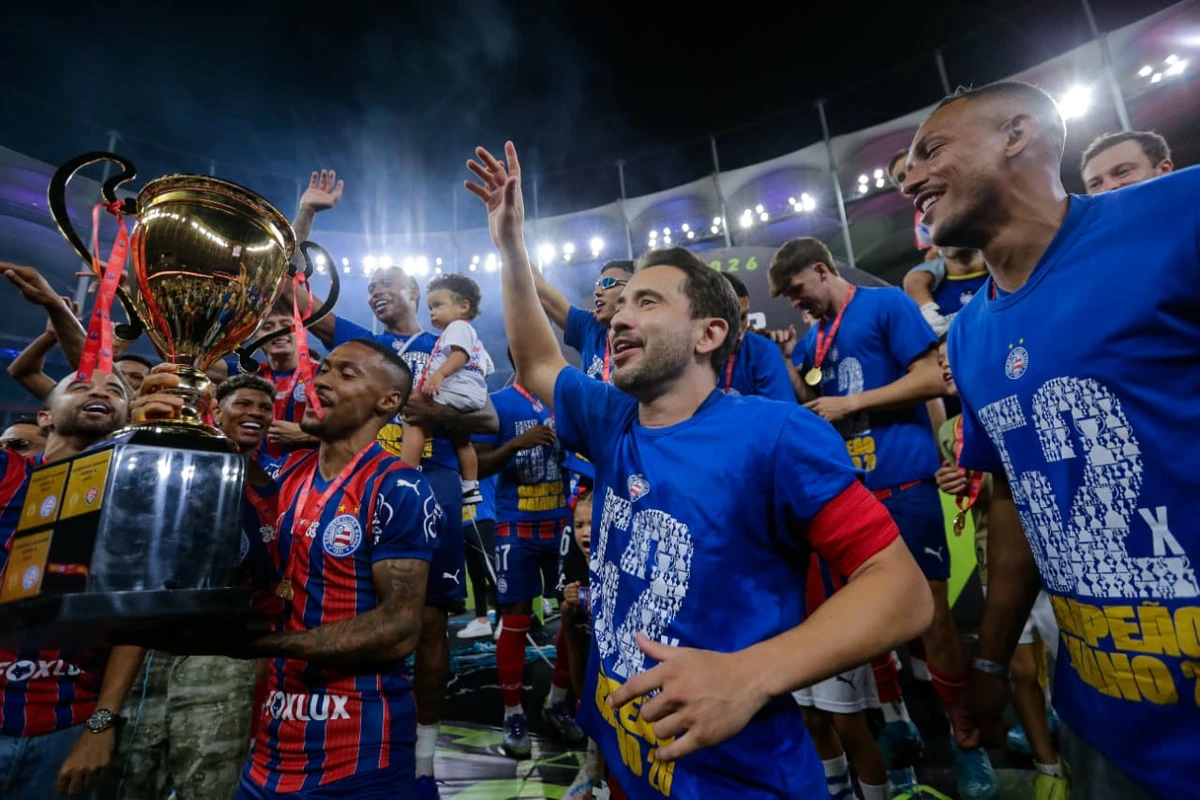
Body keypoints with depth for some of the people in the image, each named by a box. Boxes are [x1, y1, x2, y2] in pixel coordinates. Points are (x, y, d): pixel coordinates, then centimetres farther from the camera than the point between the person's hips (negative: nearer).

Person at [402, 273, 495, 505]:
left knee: (413, 420, -15)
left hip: (455, 393, -11)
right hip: (472, 398, 11)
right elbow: (486, 367, 34)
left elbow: (459, 354, -20)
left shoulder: (457, 326, 0)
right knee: (462, 442, 25)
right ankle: (471, 488, 35)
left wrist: (438, 374, -33)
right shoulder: (472, 335, 33)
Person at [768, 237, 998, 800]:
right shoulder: (814, 338, 16)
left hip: (902, 485, -6)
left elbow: (932, 379, -10)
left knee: (931, 614, 1)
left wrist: (849, 404, -11)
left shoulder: (886, 303, -2)